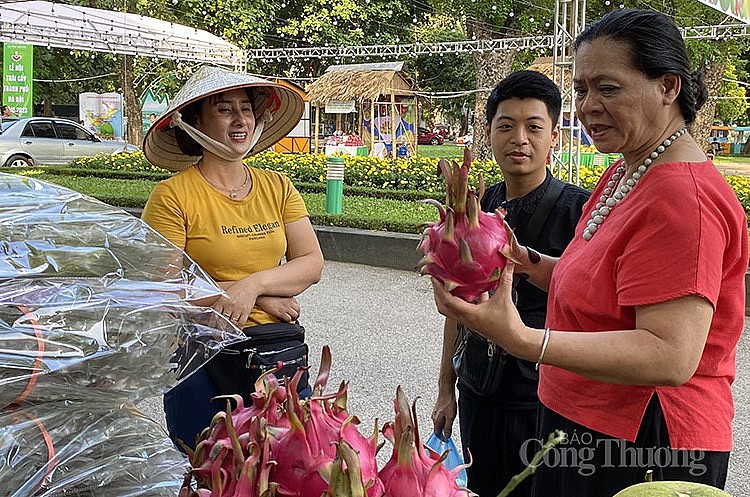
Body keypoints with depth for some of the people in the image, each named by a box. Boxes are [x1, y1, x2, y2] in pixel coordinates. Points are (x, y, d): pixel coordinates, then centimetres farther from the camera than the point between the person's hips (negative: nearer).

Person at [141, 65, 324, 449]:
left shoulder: (277, 187, 7)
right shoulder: (173, 196, -8)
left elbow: (312, 263, 2)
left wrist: (253, 284, -16)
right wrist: (265, 299, -12)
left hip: (279, 349, 4)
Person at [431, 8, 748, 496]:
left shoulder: (683, 198, -23)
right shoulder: (624, 173, 9)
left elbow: (671, 357, -30)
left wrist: (523, 339, -39)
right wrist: (525, 261, -4)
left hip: (644, 451, -9)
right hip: (583, 426, 9)